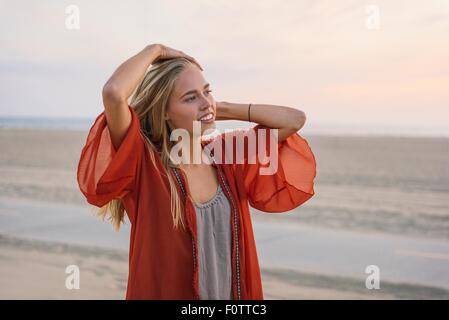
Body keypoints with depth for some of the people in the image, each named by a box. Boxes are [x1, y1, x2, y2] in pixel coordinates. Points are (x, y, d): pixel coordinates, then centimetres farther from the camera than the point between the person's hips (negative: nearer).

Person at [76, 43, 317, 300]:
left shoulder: (227, 156, -3)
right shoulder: (143, 164, -18)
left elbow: (294, 120, -3)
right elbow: (114, 93, -33)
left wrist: (222, 109, -5)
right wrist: (154, 50, -16)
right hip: (163, 292, -4)